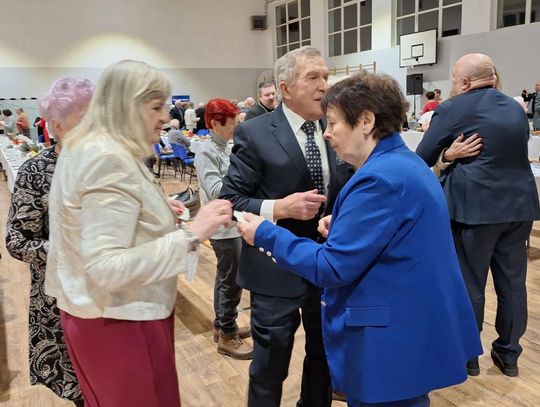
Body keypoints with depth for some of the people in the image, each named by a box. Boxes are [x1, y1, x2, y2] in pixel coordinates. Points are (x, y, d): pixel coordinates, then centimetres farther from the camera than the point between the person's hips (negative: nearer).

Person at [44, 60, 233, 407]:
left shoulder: (88, 146, 8)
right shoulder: (109, 160, -25)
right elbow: (107, 267, -30)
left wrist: (157, 213, 12)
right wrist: (191, 234, -29)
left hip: (104, 313, 10)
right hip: (120, 320, -10)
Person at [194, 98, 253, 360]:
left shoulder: (227, 147, 8)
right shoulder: (206, 153, -15)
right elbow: (217, 191, -24)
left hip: (236, 222, 8)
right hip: (224, 227, -8)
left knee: (226, 278, 19)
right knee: (231, 281, 1)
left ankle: (222, 325, 35)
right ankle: (227, 336, 17)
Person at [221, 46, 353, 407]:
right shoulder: (254, 133, -11)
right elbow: (231, 199, -12)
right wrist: (279, 207, -26)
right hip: (278, 269, -4)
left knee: (326, 355, 24)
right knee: (270, 366, 13)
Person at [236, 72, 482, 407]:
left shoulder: (379, 178, -26)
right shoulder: (405, 162, 6)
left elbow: (332, 267, -25)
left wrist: (267, 234, -16)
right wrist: (344, 225, 3)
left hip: (391, 338, -9)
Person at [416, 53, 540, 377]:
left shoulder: (452, 109, -5)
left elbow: (422, 159, -1)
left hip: (475, 205, -6)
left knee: (469, 283, 6)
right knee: (513, 281, 14)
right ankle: (509, 353, 28)